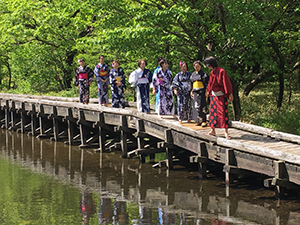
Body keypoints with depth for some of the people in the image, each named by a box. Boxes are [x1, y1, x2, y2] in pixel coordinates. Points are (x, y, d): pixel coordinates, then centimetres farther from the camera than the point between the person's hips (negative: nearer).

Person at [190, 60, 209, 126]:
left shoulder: (203, 74, -2)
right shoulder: (193, 74, 16)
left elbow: (206, 83, -6)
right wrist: (191, 91, 18)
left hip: (201, 91, -6)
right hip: (195, 92, 6)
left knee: (202, 106, -10)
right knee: (196, 107, 5)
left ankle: (204, 121, -9)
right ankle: (199, 121, 11)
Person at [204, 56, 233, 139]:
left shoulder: (221, 71, -13)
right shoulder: (212, 72, 10)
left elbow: (227, 83, -15)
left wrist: (230, 94, -19)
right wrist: (208, 91, 35)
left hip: (221, 95, -8)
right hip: (213, 95, 8)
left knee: (222, 112, -9)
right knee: (212, 111, 8)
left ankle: (226, 132, -7)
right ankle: (213, 130, 15)